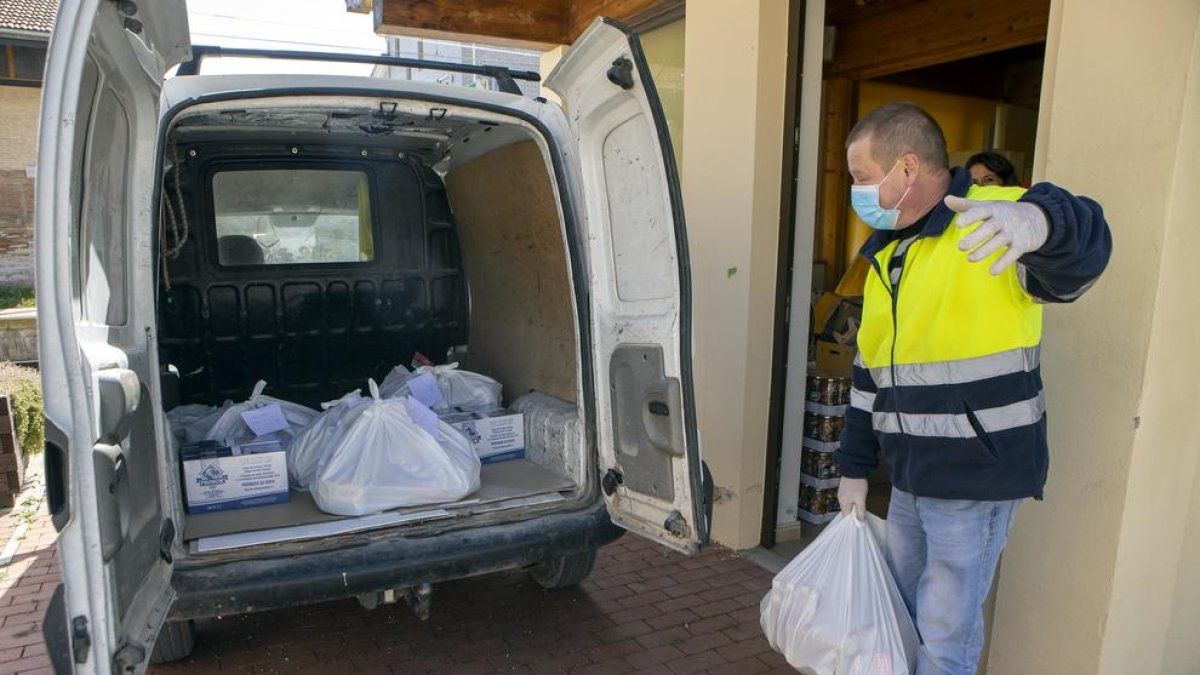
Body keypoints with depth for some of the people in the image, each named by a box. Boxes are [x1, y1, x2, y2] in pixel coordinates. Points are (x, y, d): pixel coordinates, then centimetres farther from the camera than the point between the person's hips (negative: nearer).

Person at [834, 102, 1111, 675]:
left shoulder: (992, 223, -13)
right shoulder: (888, 254, 11)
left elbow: (1078, 261, -34)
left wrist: (1039, 221, -57)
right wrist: (855, 468, 16)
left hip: (977, 477, -7)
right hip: (910, 476, 7)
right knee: (898, 608, 22)